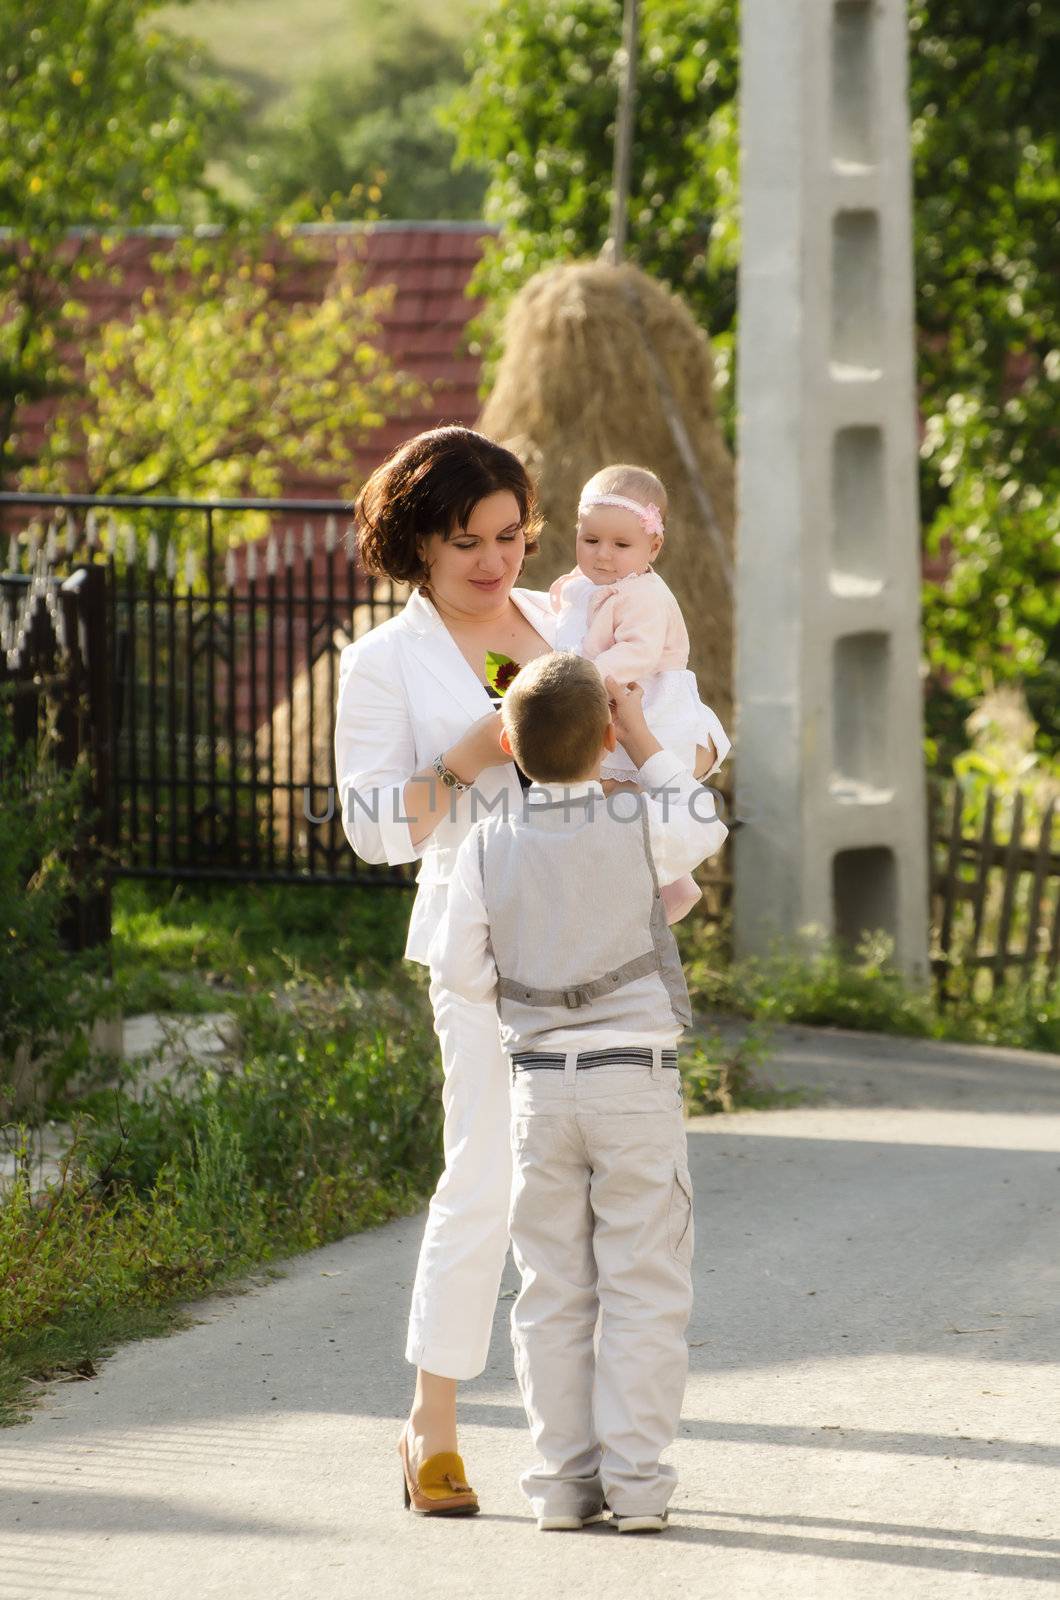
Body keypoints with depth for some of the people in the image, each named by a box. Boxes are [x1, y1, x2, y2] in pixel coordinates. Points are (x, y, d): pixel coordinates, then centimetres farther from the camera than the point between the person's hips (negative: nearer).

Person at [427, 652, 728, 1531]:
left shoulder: (488, 844, -2)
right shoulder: (638, 829, -8)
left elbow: (460, 965, 0)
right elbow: (707, 826, 13)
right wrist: (643, 738, 16)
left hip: (539, 1084, 3)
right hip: (637, 1080, -3)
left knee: (553, 1293, 9)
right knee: (644, 1287, 1)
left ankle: (564, 1479, 8)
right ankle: (636, 1479, -2)